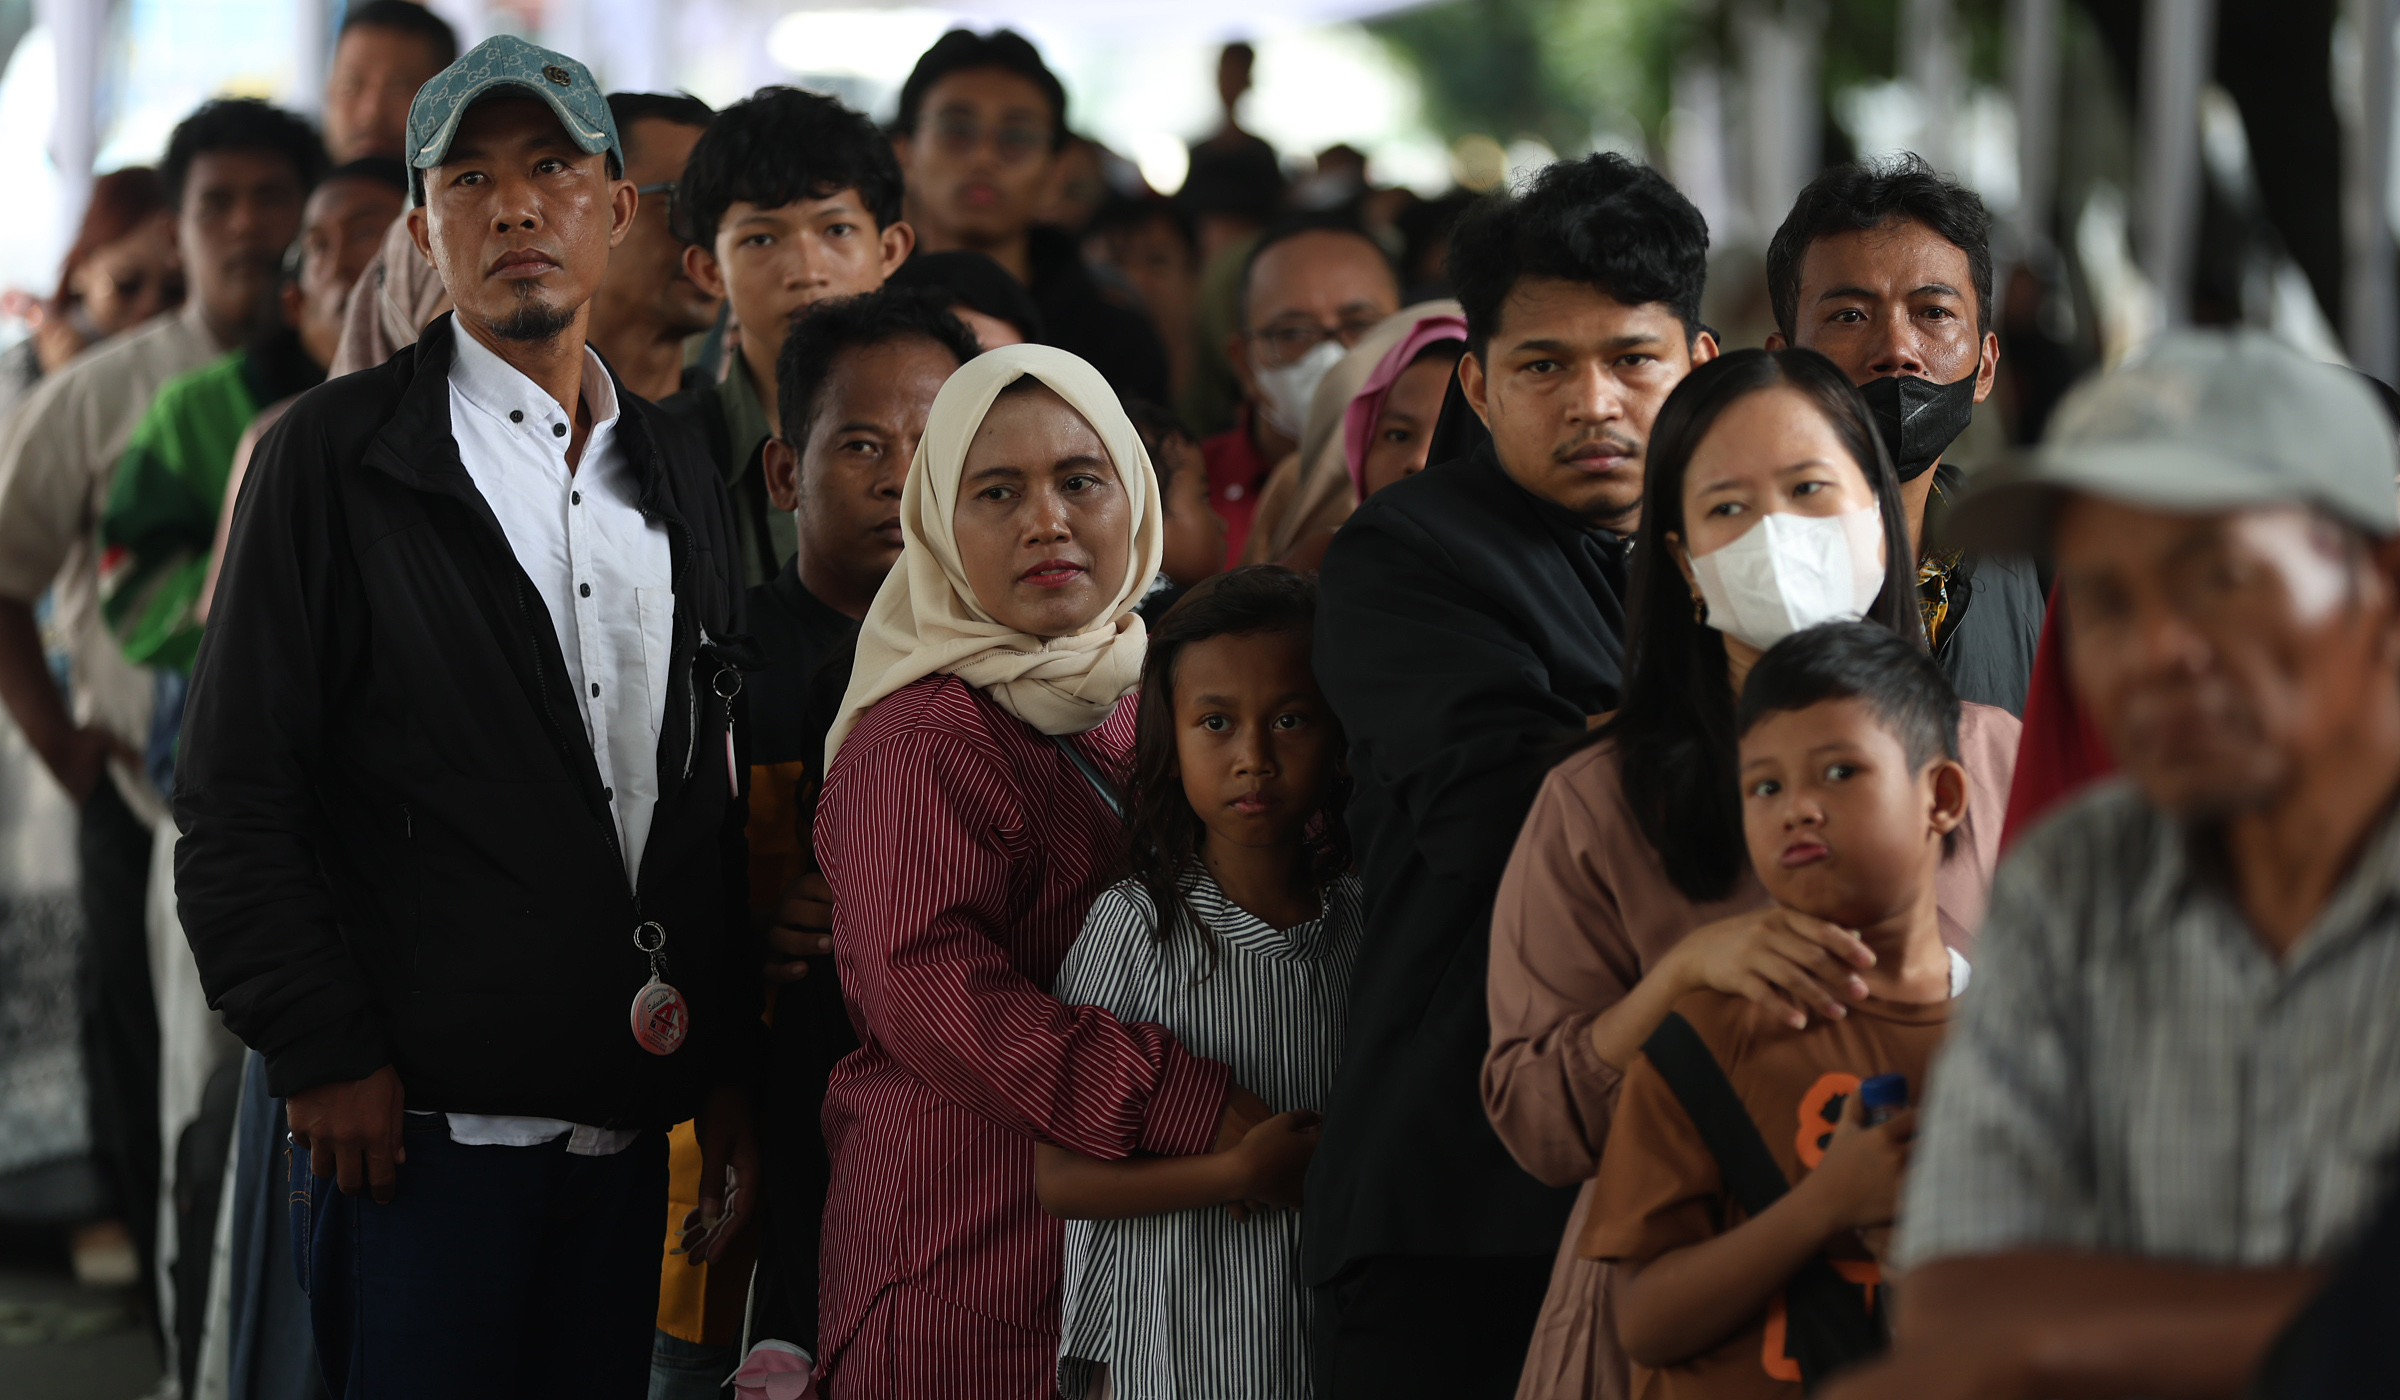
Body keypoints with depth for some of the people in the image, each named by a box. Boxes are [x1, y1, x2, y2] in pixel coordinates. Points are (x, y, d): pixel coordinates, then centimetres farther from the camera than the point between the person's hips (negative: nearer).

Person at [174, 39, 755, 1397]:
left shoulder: (680, 476, 15)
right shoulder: (335, 458, -1)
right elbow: (237, 801, -5)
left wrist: (729, 1077, 11)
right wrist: (326, 1055, -11)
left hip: (630, 1122, 5)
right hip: (415, 1121, -5)